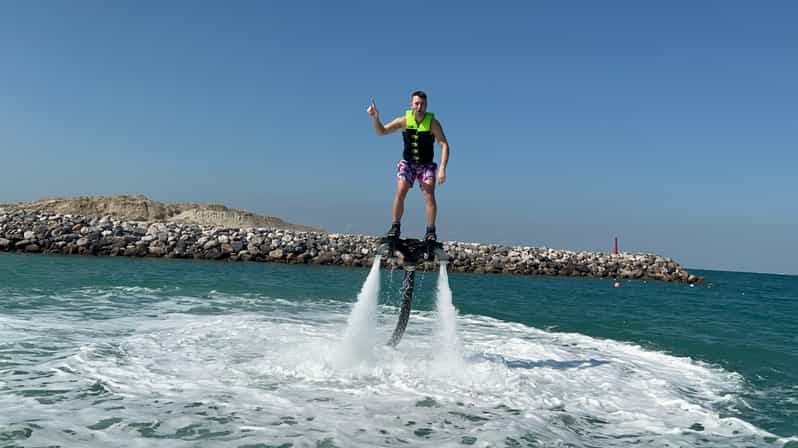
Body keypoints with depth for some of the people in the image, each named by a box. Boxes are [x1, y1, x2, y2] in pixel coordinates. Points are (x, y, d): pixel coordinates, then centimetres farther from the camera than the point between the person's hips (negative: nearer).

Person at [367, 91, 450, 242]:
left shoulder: (433, 122, -15)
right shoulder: (404, 120, -9)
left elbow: (444, 145, -17)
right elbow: (381, 131, -2)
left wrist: (442, 169, -27)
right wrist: (375, 118, -23)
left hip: (426, 164, -1)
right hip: (407, 163, 1)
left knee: (429, 194, -15)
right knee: (400, 192, -16)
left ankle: (431, 231, -8)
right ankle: (395, 227, -6)